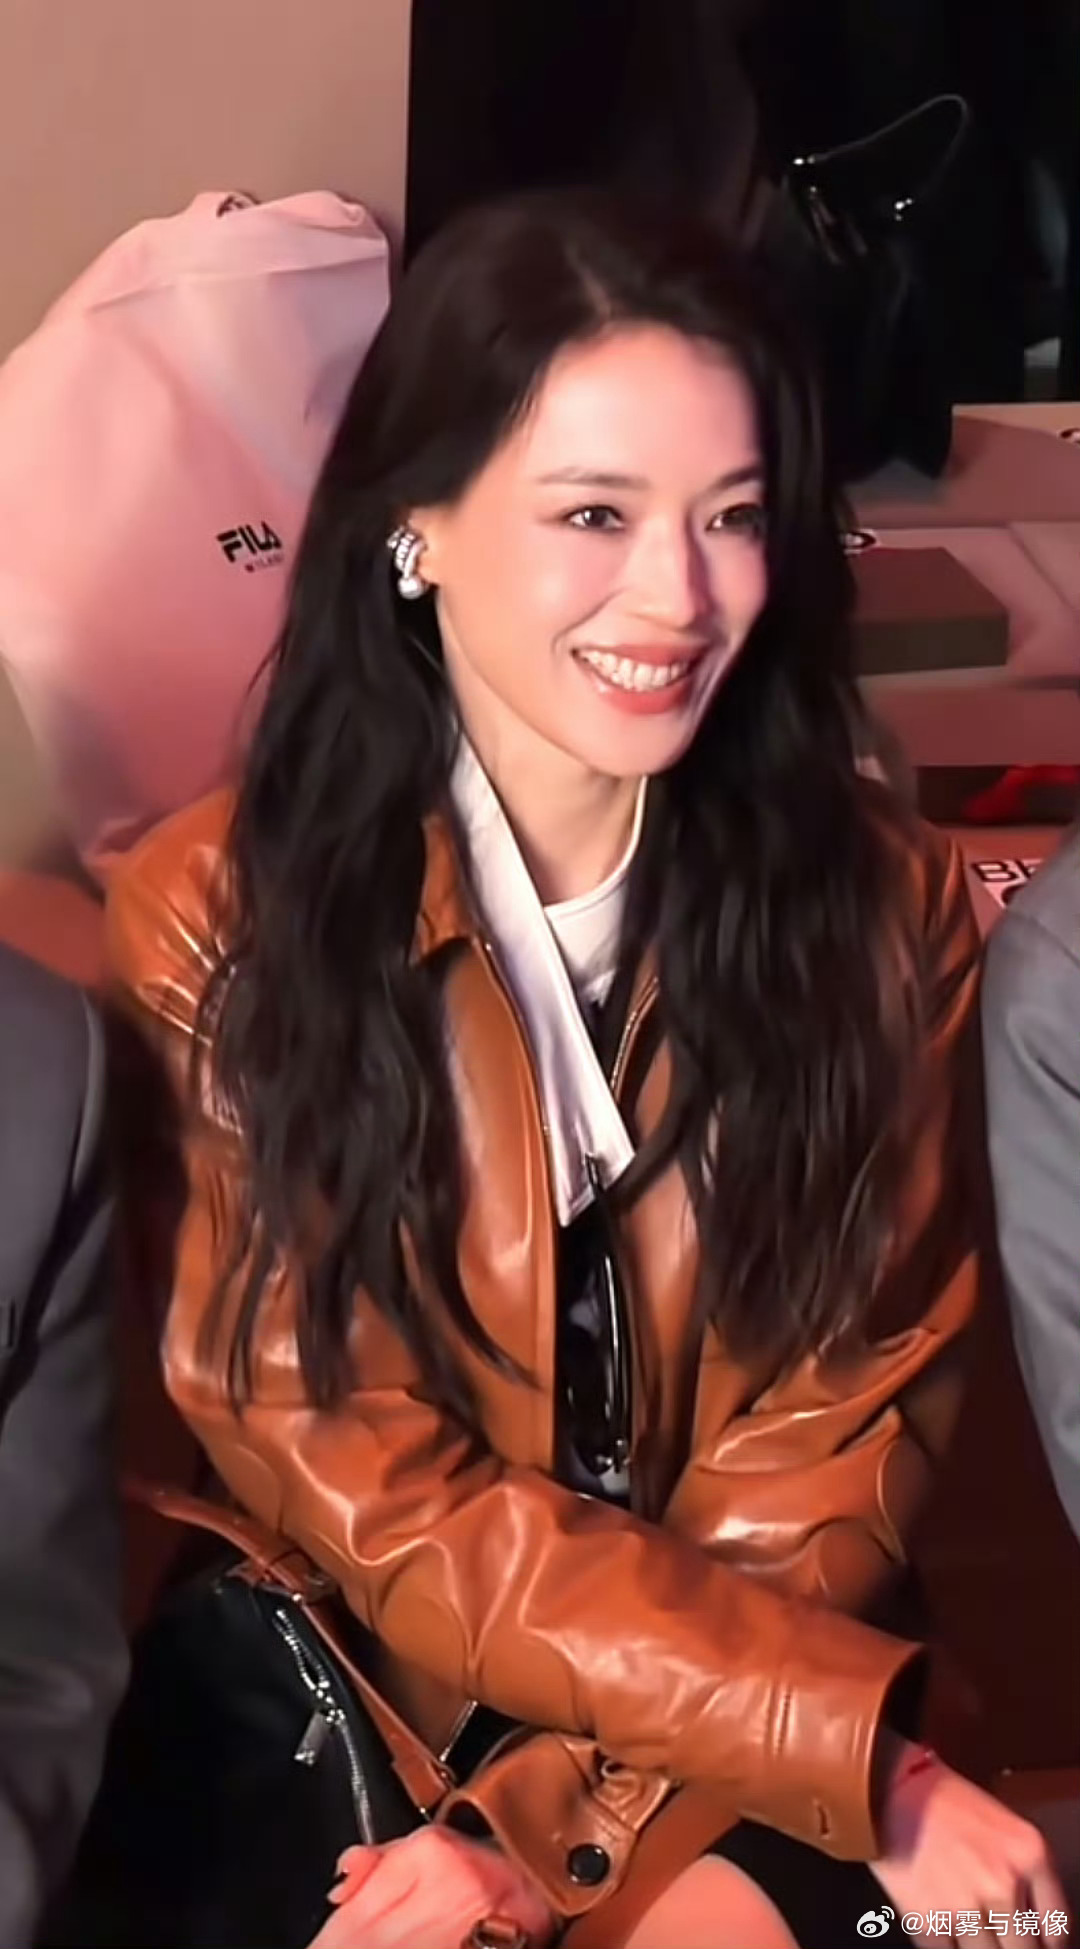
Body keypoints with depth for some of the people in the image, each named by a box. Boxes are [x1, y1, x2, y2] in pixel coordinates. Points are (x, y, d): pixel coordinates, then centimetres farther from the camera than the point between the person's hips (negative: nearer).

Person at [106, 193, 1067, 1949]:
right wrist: (860, 1755, -19)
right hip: (345, 1695, 0)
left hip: (733, 1766, 0)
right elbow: (366, 1490, -11)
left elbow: (833, 1456, -3)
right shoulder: (221, 920, -10)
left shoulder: (886, 907, -5)